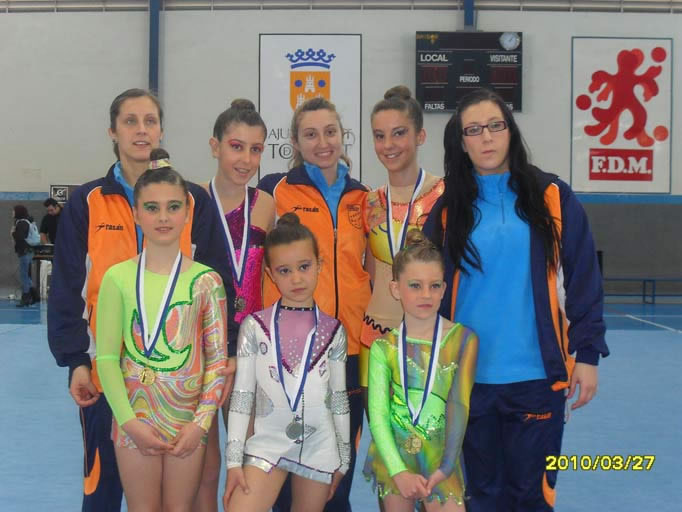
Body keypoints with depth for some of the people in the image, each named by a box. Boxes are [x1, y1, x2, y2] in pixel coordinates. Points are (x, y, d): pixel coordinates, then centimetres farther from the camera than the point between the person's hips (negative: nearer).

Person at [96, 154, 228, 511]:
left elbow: (218, 358, -1)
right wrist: (130, 421, -10)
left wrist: (202, 422, -8)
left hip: (188, 418, 0)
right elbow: (106, 357, -3)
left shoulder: (206, 280, -1)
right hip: (135, 414, 0)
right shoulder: (119, 277, -3)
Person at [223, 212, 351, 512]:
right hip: (267, 442, -1)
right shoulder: (255, 327, -3)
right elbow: (241, 394, -1)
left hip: (318, 446, 2)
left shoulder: (333, 330, 3)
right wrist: (234, 458, -4)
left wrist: (343, 457, 10)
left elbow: (339, 397, 8)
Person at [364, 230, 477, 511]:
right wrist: (399, 471, -17)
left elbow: (459, 406, -7)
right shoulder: (384, 347, 0)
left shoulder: (463, 339, -2)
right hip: (393, 457, 1)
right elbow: (377, 414, -6)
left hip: (440, 459, -1)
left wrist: (445, 467, -16)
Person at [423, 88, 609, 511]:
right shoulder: (448, 210, 4)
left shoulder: (553, 198, -1)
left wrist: (587, 353, -5)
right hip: (468, 377, 2)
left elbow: (584, 281, 0)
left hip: (536, 376, -1)